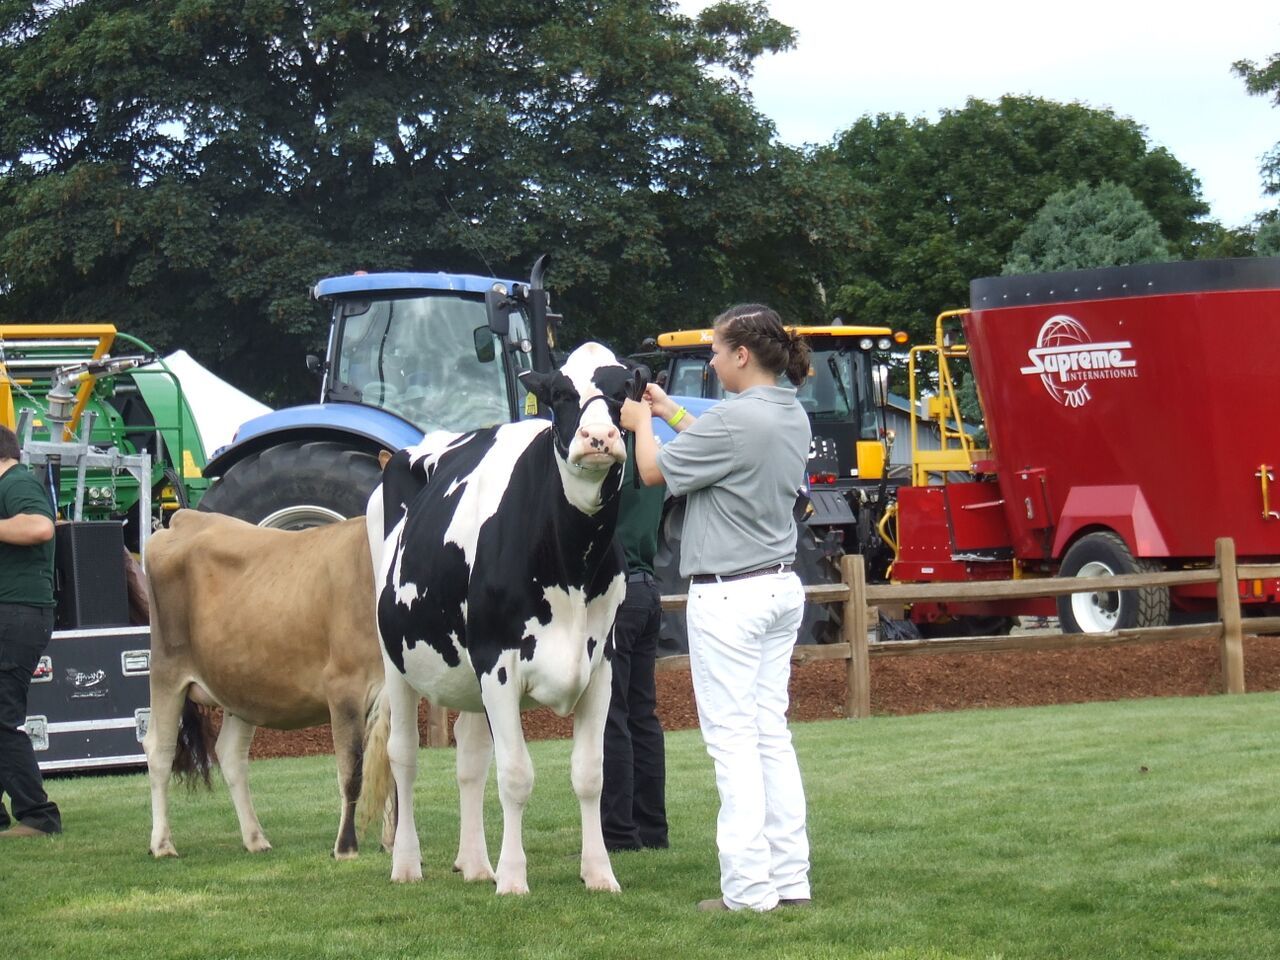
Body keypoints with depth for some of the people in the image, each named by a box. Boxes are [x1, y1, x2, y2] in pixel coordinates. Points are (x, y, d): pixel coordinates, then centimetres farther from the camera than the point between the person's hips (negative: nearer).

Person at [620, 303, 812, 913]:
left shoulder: (734, 420, -19)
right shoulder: (793, 418, 8)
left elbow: (653, 471, -9)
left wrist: (642, 423, 10)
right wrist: (671, 413, 28)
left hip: (728, 596, -9)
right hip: (782, 587, 9)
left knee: (732, 739, -5)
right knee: (772, 734, 12)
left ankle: (748, 890, -6)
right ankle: (789, 878, 13)